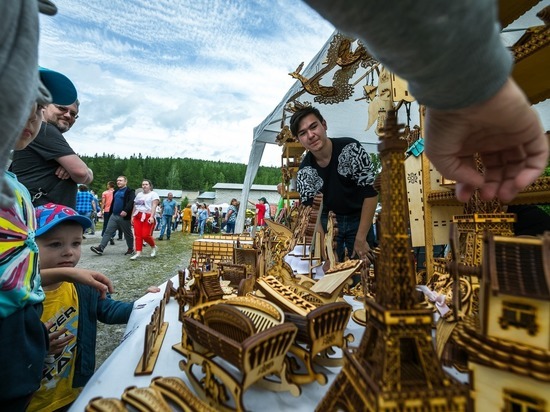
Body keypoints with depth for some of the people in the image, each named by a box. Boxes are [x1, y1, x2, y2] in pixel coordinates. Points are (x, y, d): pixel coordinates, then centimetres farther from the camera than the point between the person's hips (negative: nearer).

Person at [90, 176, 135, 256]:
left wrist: (126, 211, -34)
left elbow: (131, 202, -22)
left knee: (128, 234, 5)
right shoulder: (116, 192, 19)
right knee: (108, 232, -1)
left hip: (124, 216, -7)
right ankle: (100, 248, -3)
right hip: (114, 216, 7)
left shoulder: (130, 191, -7)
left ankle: (131, 249, 17)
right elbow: (113, 202, 27)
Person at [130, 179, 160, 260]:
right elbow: (135, 206, 21)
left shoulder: (153, 194, 0)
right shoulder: (138, 194, 20)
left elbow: (154, 206, -11)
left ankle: (153, 247, 15)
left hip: (148, 217, -6)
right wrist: (132, 216, 14)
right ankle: (138, 253, 2)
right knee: (138, 235, 0)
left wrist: (152, 216, -22)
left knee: (145, 235, -11)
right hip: (137, 217, 6)